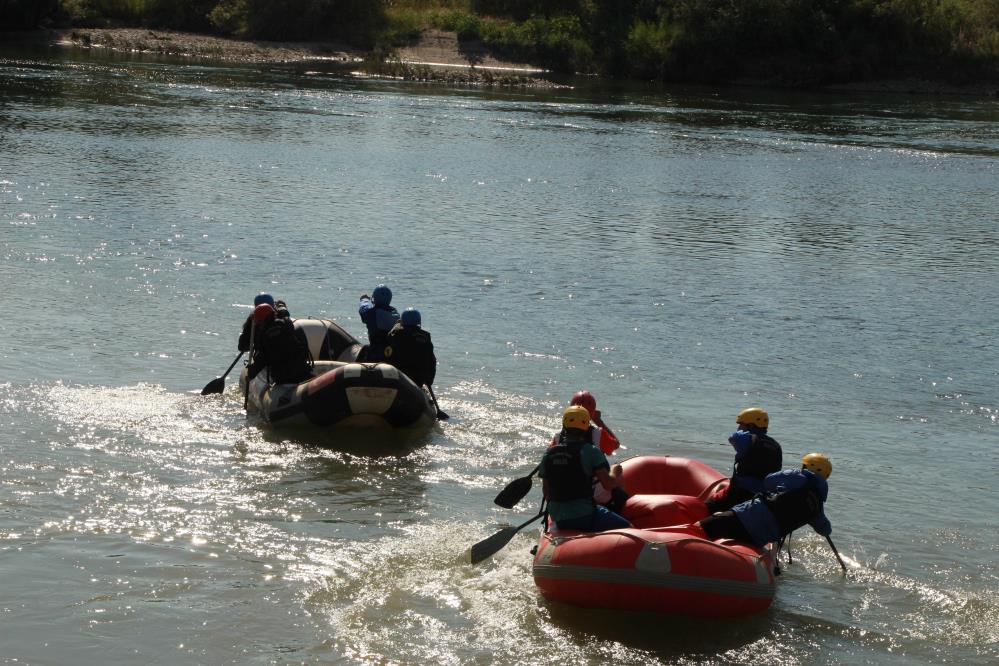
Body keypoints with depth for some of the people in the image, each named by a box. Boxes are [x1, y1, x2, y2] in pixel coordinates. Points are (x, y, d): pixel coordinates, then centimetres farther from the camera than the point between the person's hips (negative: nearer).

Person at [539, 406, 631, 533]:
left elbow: (546, 493, 10)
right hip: (584, 516, -7)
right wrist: (616, 477, 7)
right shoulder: (590, 451, -11)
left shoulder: (549, 454, 5)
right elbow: (608, 484, -14)